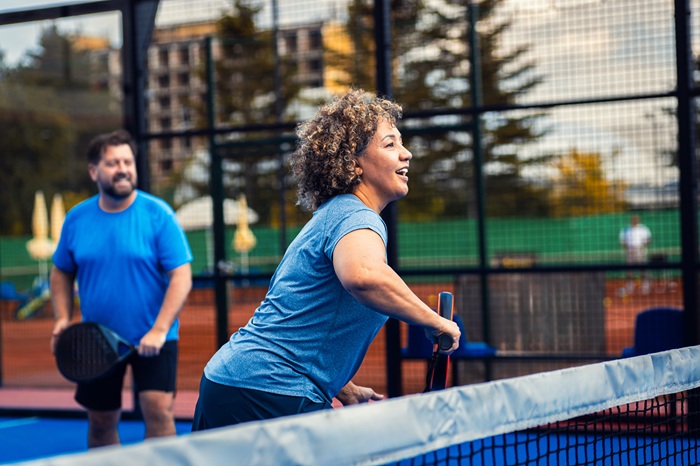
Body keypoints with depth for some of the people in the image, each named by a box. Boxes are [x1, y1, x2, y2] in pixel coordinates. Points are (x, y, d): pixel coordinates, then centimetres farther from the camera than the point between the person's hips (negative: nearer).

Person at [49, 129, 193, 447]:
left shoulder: (158, 214, -10)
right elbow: (61, 272, 14)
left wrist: (159, 331, -23)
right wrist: (63, 319, -2)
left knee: (158, 410, -16)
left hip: (152, 340, -3)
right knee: (100, 421, 11)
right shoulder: (76, 219, 1)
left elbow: (181, 277, -13)